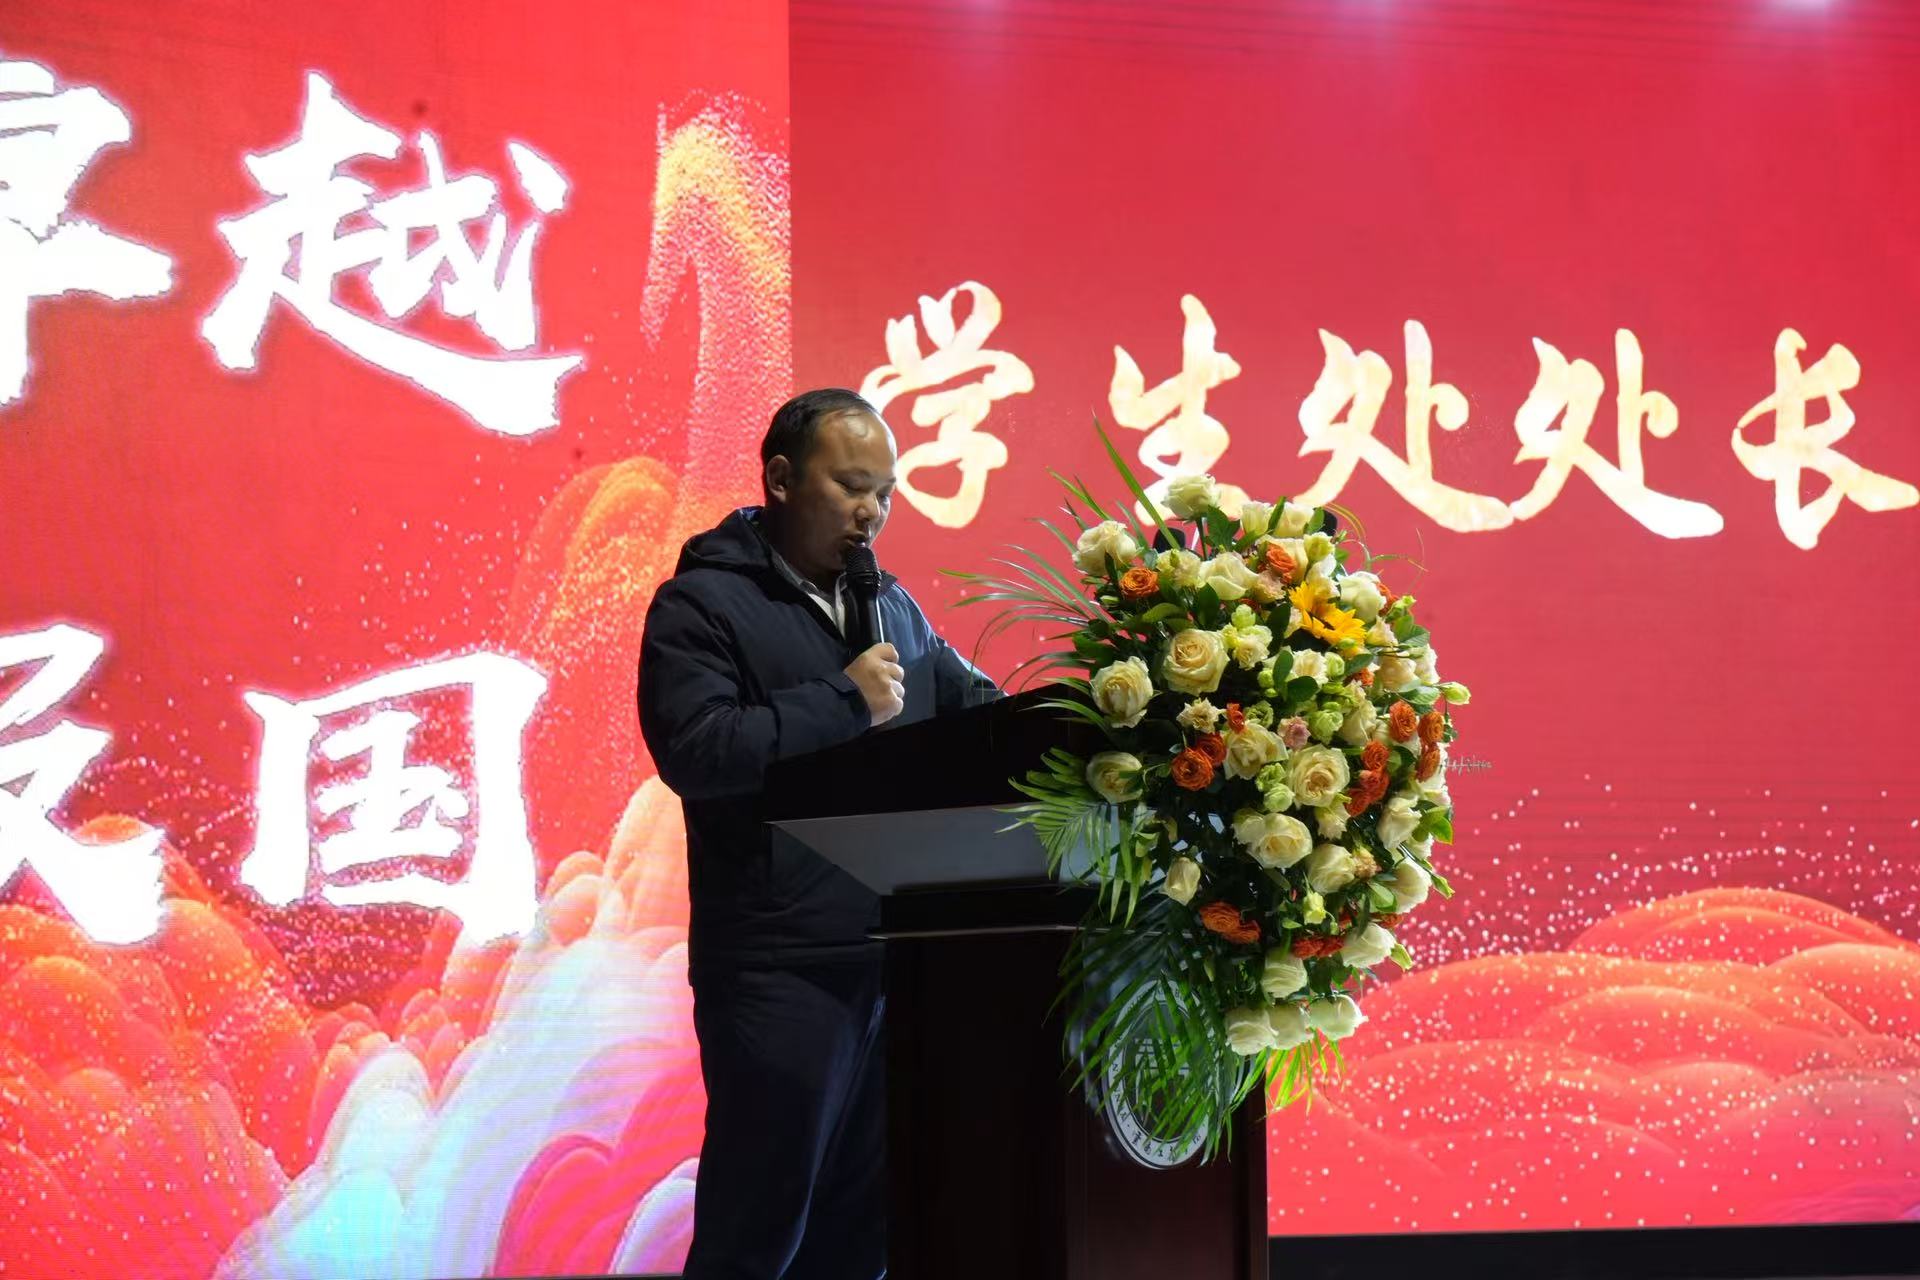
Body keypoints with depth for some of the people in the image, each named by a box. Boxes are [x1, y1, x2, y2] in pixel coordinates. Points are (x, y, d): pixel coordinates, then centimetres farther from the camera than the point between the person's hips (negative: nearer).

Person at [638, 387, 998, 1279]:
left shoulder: (891, 604, 17)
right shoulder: (704, 603, -5)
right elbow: (692, 748, -19)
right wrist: (846, 702, -16)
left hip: (899, 960, 7)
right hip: (782, 971, -7)